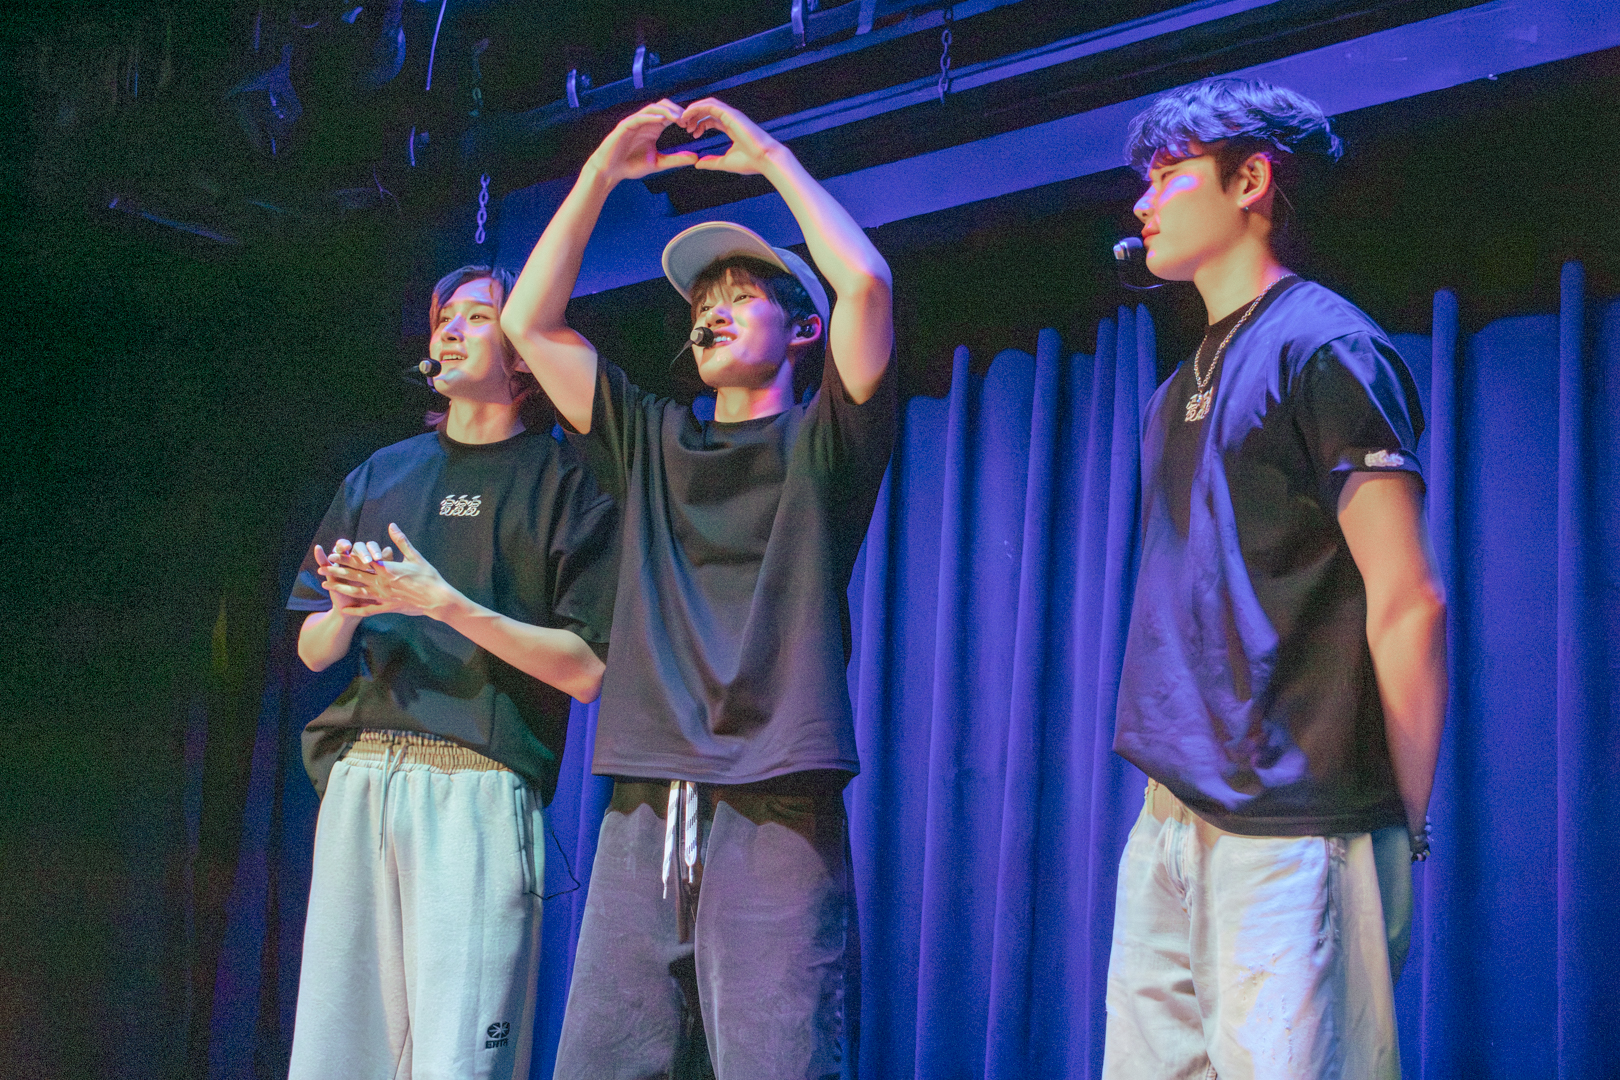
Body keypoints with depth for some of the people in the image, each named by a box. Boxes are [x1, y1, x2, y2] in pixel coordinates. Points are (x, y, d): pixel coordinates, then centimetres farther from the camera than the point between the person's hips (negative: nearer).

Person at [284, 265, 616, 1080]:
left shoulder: (565, 481, 5)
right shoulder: (383, 476, 20)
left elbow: (586, 670, -3)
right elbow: (313, 650, 21)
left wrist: (445, 603, -11)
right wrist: (347, 612, -2)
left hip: (479, 789, -5)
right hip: (359, 779, 5)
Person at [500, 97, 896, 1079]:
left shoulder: (818, 445, 10)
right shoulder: (655, 445, 22)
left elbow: (865, 282, -6)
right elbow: (530, 324, 18)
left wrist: (771, 157, 5)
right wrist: (601, 174, 15)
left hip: (777, 816, -4)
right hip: (643, 816, 4)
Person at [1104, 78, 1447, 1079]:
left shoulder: (1321, 345, -7)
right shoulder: (1183, 389, 19)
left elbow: (1407, 607, -11)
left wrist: (1403, 828, -10)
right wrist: (1170, 788, 13)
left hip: (1294, 835, -8)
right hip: (1171, 827, 8)